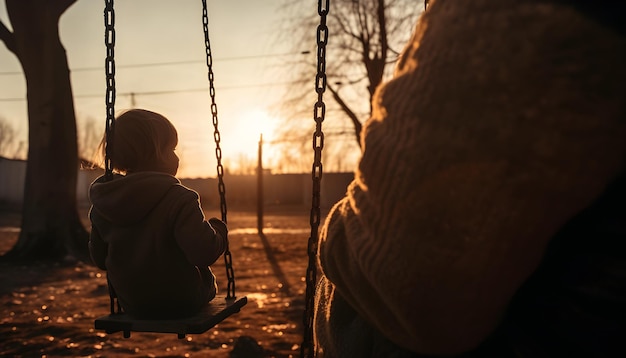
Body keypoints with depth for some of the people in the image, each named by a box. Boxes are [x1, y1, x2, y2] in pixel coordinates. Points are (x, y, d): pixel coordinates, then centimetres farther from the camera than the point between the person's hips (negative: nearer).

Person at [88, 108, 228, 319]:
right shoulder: (179, 199, -25)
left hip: (132, 305, 5)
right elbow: (204, 252, -29)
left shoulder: (102, 203, -5)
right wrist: (218, 229, -9)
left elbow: (99, 258, 6)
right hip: (181, 303, -5)